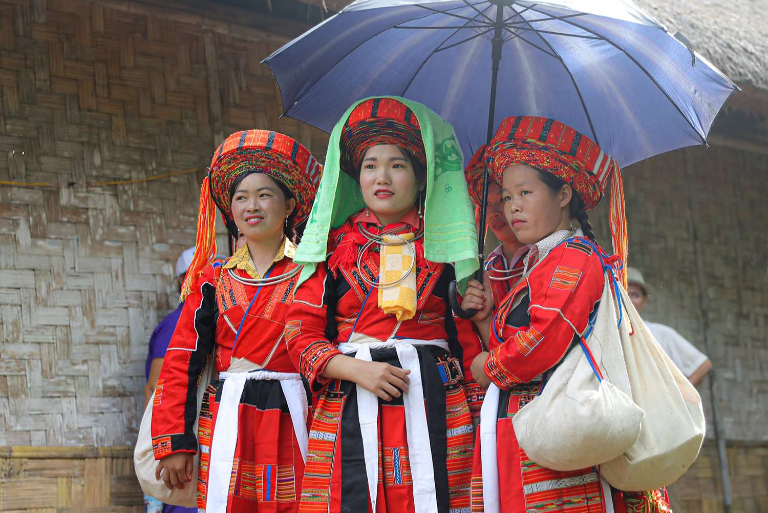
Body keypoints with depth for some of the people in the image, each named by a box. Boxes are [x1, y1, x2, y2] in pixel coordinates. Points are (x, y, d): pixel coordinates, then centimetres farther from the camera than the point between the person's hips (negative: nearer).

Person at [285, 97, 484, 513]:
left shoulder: (445, 245, 10)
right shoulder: (336, 247, 11)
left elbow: (468, 336, 10)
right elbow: (301, 332, 6)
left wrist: (480, 412, 3)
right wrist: (358, 370, -8)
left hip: (433, 403, 0)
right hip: (350, 411, 0)